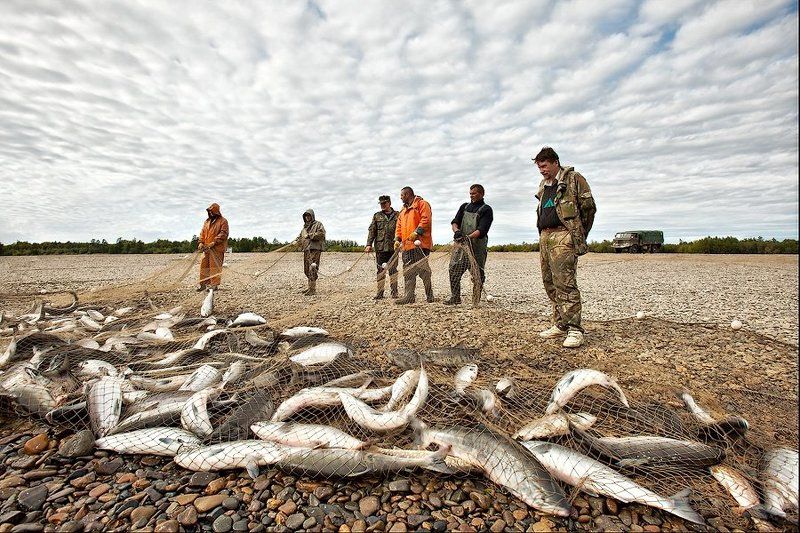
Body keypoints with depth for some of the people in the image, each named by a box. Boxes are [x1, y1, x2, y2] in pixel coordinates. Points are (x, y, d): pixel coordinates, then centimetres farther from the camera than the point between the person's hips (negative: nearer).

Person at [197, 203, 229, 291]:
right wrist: (200, 242, 2)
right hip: (206, 248, 7)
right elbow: (202, 232, 18)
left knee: (215, 266, -7)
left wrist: (214, 242, -18)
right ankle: (203, 283, 16)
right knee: (204, 265, 7)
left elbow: (223, 234, -11)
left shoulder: (223, 221, -2)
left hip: (217, 248, -7)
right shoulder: (207, 221, 19)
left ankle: (214, 284, -2)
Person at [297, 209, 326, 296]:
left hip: (315, 249, -8)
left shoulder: (318, 224, 2)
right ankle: (310, 287, 20)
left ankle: (313, 289, -12)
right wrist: (300, 241, 5)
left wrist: (309, 235, -13)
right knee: (307, 270, 10)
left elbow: (321, 233, -15)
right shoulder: (305, 227, 24)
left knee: (312, 269, -14)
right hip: (306, 250, 8)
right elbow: (299, 237, 28)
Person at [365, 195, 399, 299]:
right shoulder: (377, 216, 12)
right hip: (380, 247, 1)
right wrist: (369, 244, -3)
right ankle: (380, 292, 10)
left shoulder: (397, 215, 8)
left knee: (393, 269, 4)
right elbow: (372, 231, 7)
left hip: (393, 247, -1)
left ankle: (394, 292, 12)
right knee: (381, 270, 4)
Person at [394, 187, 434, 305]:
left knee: (423, 269, -7)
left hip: (420, 243, -8)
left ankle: (429, 296, 2)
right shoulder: (403, 209, 27)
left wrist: (416, 232, -21)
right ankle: (409, 296, 8)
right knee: (408, 271, 4)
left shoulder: (422, 204, 2)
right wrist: (397, 239, 11)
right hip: (406, 245, 8)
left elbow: (426, 219, -12)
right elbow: (399, 226, 25)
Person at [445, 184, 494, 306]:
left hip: (477, 247, -4)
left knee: (477, 274, -2)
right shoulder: (464, 207, 19)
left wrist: (469, 237, -28)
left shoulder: (486, 210, 1)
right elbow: (454, 221, 10)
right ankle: (455, 297, 13)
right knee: (454, 270, 1)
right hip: (461, 245, 5)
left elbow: (482, 230, -12)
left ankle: (476, 301, 6)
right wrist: (457, 231, -13)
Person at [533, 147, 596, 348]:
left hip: (563, 236, -8)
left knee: (565, 283, -15)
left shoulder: (574, 179, 1)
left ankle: (574, 329, -10)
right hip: (545, 237, 8)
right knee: (549, 283, 7)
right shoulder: (543, 185, 22)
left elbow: (589, 207, -2)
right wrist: (543, 233, 16)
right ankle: (560, 324, 16)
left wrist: (580, 236, 1)